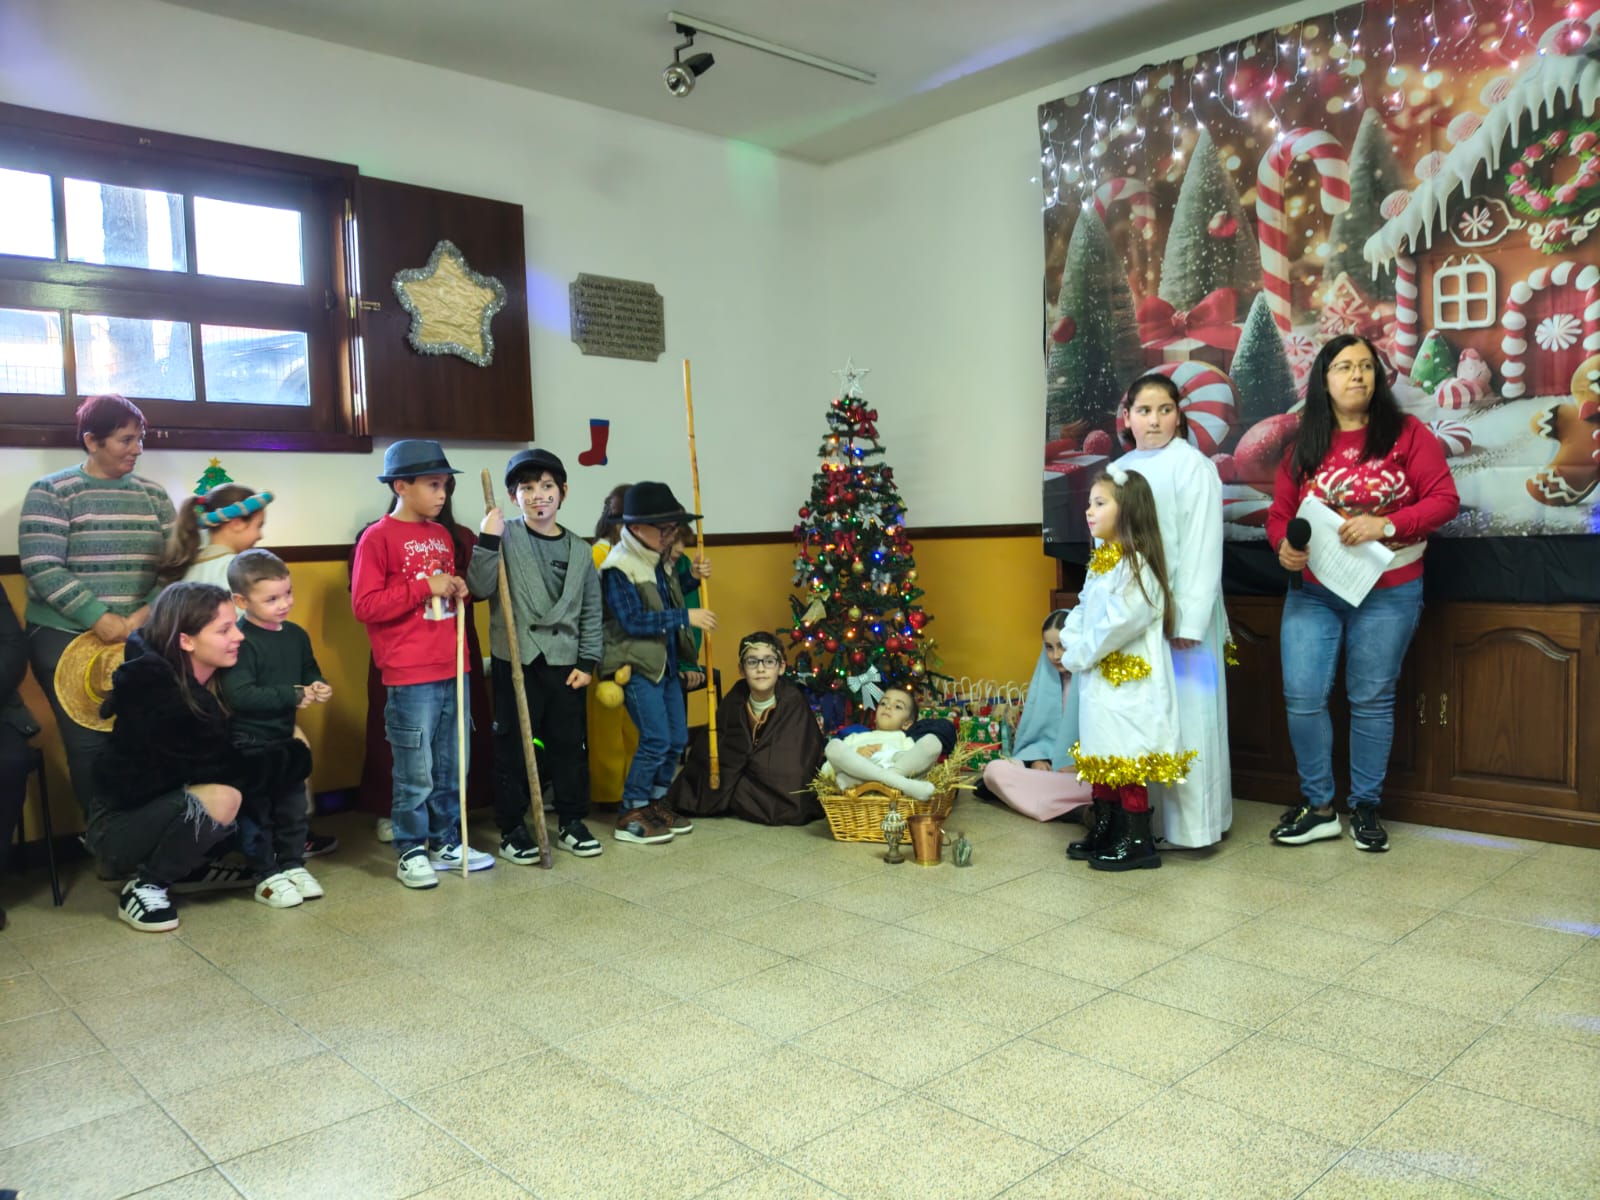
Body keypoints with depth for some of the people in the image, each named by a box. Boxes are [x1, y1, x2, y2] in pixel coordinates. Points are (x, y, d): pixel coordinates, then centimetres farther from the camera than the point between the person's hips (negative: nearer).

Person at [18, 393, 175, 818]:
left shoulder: (152, 494, 8)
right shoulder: (51, 492, -3)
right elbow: (40, 567, -12)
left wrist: (149, 611, -14)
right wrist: (99, 618, -20)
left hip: (142, 637, 3)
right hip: (66, 638, -3)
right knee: (88, 742, -1)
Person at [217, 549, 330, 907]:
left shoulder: (296, 636, 4)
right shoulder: (240, 642, -19)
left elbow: (310, 672, 20)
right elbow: (238, 695, -28)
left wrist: (318, 689, -3)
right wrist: (292, 695, -25)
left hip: (285, 737, 7)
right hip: (249, 743, -7)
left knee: (293, 807, 16)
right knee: (256, 811, 5)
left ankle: (293, 865, 30)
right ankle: (267, 877, 17)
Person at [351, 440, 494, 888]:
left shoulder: (442, 535, 14)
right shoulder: (377, 538, -7)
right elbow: (364, 605, -13)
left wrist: (458, 590, 4)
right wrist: (424, 587, -17)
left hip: (452, 672, 7)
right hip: (410, 679, -7)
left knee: (450, 768, 13)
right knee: (416, 774, 0)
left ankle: (446, 843, 26)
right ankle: (411, 852, 14)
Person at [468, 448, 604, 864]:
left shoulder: (579, 549, 7)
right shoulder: (505, 537, -3)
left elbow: (591, 611, 10)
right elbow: (480, 588, -14)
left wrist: (587, 661, 4)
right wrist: (488, 541, -23)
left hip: (565, 663, 3)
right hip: (515, 661, -3)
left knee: (570, 745, 10)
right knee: (514, 747, 3)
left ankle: (572, 823, 25)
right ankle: (512, 829, 17)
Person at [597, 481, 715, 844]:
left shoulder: (661, 561, 10)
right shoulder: (618, 569, -16)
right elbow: (633, 621, -23)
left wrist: (694, 577, 8)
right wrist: (685, 617, -21)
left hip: (666, 664, 9)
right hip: (637, 667, -9)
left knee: (677, 739, 11)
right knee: (656, 740, -10)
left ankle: (654, 802, 26)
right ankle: (630, 817, 2)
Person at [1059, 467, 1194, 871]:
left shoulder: (1136, 564, -16)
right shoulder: (1100, 562, 14)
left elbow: (1121, 621, -23)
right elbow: (1083, 610, 18)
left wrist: (1077, 655, -15)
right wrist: (1067, 641, -1)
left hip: (1129, 682, -10)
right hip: (1099, 679, 10)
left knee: (1126, 759, -3)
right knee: (1101, 757, 15)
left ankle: (1137, 842, 6)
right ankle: (1104, 832, 26)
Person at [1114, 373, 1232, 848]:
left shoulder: (1192, 466, -6)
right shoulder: (1120, 470, 13)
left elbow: (1201, 547, -12)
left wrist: (1188, 619, -17)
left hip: (1179, 613, -6)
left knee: (1184, 716, 0)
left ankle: (1190, 822, 9)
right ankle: (1144, 816, 19)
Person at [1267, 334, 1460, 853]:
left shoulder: (1406, 434, -2)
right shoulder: (1303, 449, 6)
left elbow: (1445, 500, -6)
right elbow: (1279, 513, 8)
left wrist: (1386, 524, -21)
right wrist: (1284, 545, -14)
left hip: (1387, 592, -2)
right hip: (1312, 592, 2)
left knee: (1371, 699, 5)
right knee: (1302, 697, -3)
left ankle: (1366, 807, 21)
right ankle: (1317, 806, 13)